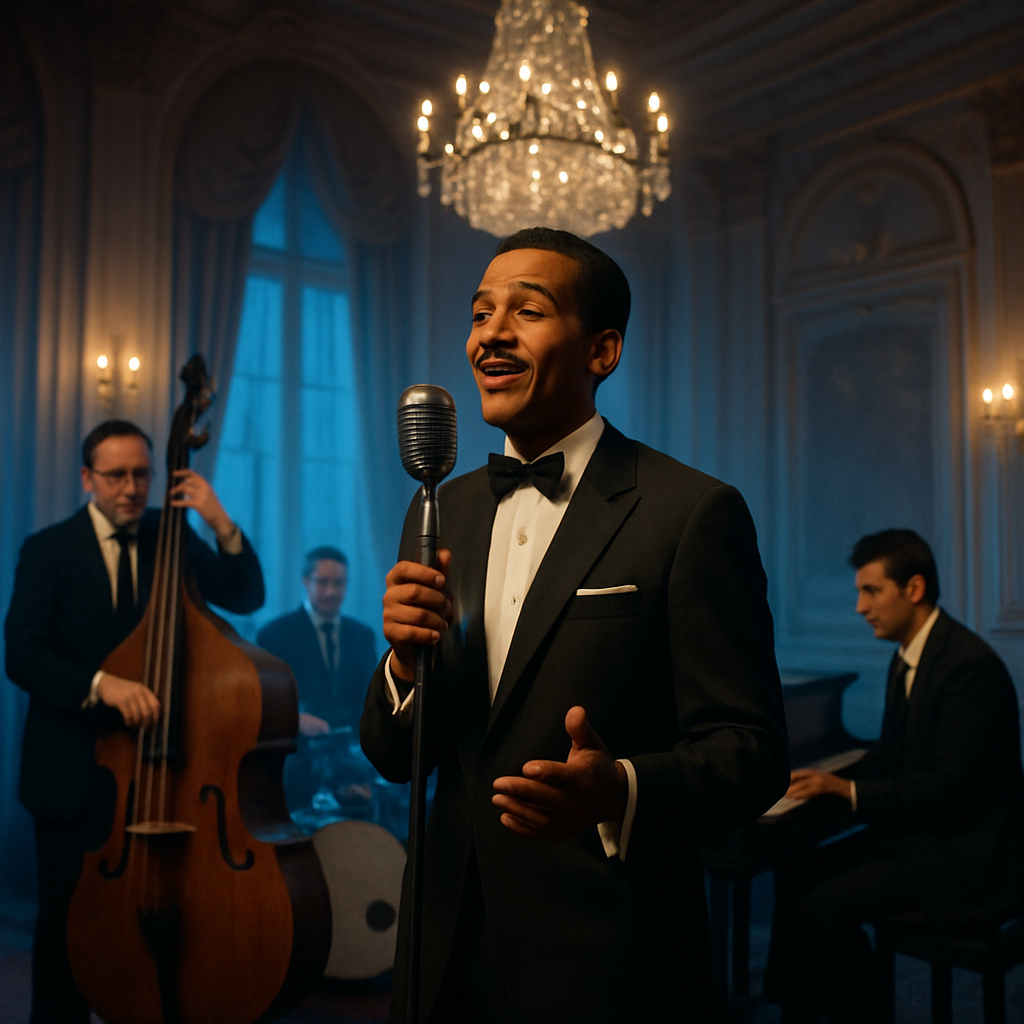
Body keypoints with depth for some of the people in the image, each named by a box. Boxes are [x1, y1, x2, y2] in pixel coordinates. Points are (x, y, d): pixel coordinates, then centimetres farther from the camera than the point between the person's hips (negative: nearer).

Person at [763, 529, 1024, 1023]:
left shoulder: (969, 663, -22)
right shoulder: (908, 657, 8)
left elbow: (947, 789, -25)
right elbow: (891, 753, 16)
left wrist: (845, 789, -20)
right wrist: (828, 782, -1)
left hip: (967, 853, -9)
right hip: (919, 831, 9)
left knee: (824, 907, -18)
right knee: (796, 873, 2)